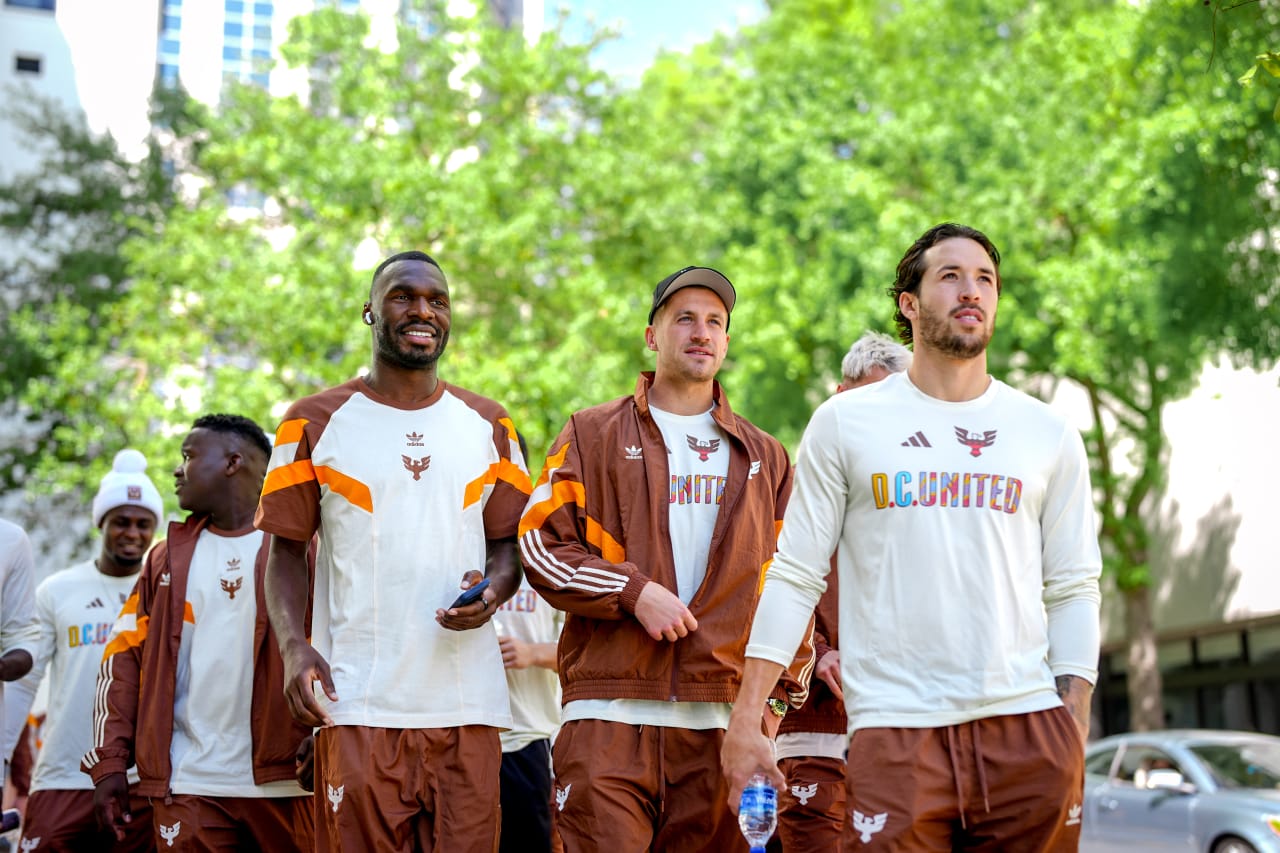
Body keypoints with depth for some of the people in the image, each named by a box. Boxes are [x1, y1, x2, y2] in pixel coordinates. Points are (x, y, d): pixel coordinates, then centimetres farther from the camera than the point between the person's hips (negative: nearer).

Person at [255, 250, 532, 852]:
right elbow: (286, 550, 7)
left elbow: (507, 542, 17)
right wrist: (294, 646, -9)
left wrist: (494, 589, -6)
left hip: (467, 703, 2)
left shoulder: (487, 425, 15)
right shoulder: (316, 421, 8)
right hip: (359, 705, -2)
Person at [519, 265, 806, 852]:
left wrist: (785, 687, 9)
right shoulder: (593, 435, 11)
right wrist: (633, 591, -10)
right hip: (610, 715, -2)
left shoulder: (764, 458, 19)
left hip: (720, 719, 3)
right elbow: (540, 544, 2)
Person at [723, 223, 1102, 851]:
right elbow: (794, 576, 5)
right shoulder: (844, 423, 7)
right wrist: (746, 714, -1)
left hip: (1028, 725, 2)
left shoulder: (1049, 434, 12)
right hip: (895, 729, -2)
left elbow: (1072, 588, 12)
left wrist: (1074, 723, 1)